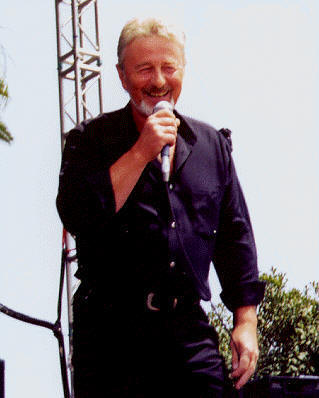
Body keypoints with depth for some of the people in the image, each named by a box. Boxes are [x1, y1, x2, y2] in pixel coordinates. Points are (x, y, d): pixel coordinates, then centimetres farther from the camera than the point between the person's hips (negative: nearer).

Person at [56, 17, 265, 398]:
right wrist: (141, 152, -15)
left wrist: (246, 320, 8)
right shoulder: (90, 138, 2)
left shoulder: (213, 144, 12)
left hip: (190, 333, 3)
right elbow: (76, 216, -15)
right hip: (110, 331, -3)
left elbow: (235, 235, 14)